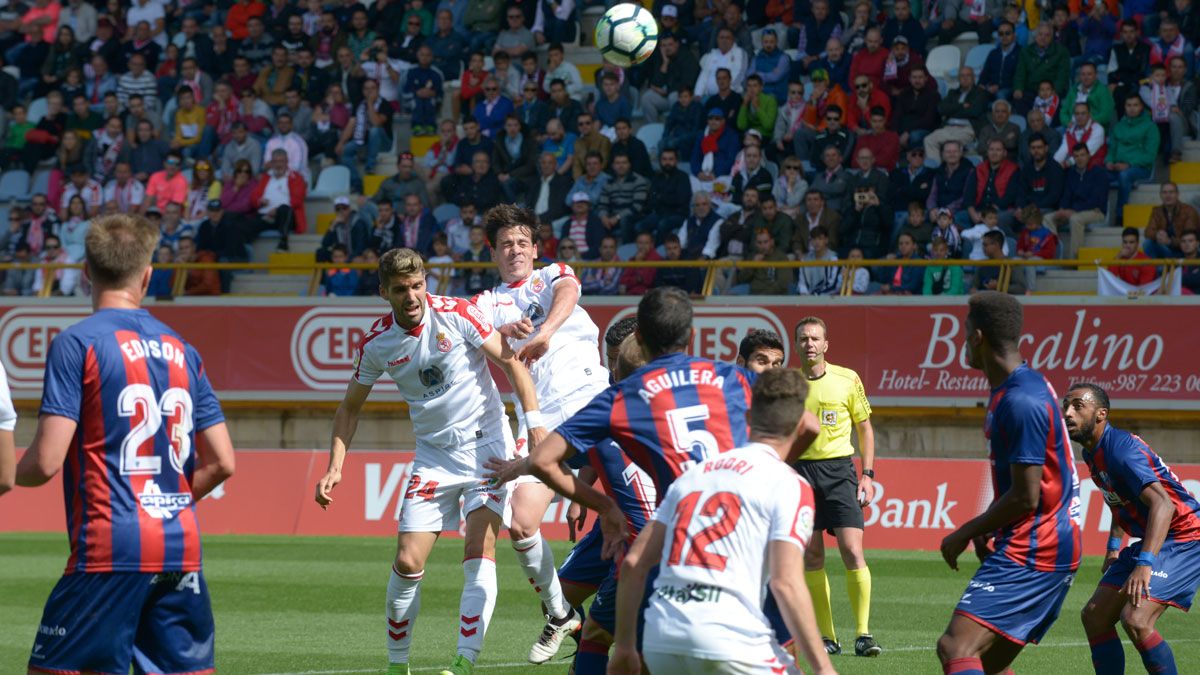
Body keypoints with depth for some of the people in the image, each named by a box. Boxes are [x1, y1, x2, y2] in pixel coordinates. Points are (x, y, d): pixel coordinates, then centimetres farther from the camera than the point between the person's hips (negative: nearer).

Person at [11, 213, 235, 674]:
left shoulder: (76, 343, -4)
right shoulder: (181, 350, 13)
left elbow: (46, 462, -10)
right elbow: (221, 463, 12)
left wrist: (6, 474, 11)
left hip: (109, 548, -6)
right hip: (182, 548, 6)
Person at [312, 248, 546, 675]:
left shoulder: (456, 314, -12)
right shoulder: (377, 343, -3)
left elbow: (511, 361, -8)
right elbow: (350, 407, 10)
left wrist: (534, 423, -18)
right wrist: (335, 468, 1)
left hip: (487, 442, -3)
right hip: (433, 456, 3)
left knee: (479, 553, -17)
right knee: (407, 563, -4)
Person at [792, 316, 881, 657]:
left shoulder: (848, 380, 1)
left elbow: (864, 427, 9)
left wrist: (868, 474, 3)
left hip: (838, 469, -1)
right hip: (800, 469, 1)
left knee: (852, 550, -11)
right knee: (811, 555, 1)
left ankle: (863, 634, -9)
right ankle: (826, 636, 7)